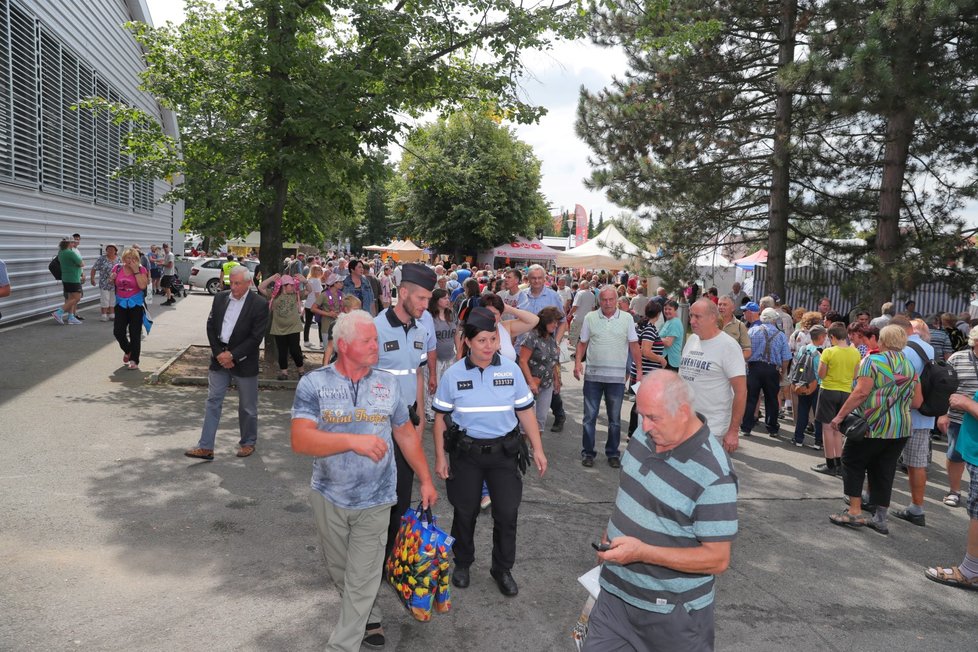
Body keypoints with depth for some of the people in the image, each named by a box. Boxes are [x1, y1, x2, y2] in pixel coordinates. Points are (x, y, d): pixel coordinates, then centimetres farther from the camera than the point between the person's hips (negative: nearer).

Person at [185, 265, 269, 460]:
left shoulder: (259, 304, -12)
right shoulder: (220, 298, 3)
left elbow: (256, 337, -14)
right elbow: (211, 327, 5)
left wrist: (232, 356, -16)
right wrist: (219, 354, -6)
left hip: (244, 362, -4)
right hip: (219, 358, 4)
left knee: (247, 406, 9)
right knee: (213, 402, 5)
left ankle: (248, 443, 27)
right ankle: (205, 447, 10)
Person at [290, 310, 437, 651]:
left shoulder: (388, 383, -3)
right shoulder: (313, 383, -11)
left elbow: (406, 435, 7)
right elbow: (300, 440, -21)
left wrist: (426, 481, 8)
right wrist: (353, 441, -32)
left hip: (375, 501, 0)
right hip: (329, 498, 0)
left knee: (361, 582, 4)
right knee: (339, 571, 20)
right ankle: (370, 619, 45)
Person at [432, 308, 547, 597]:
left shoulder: (511, 370, -5)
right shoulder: (453, 375, -7)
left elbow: (525, 411, 1)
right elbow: (440, 417, 0)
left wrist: (537, 448, 0)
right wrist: (440, 456, -2)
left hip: (503, 452, 1)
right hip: (465, 452, 0)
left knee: (507, 513, 3)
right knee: (465, 512, 12)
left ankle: (502, 569, 25)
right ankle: (462, 563, 36)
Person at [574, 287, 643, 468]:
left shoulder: (627, 318, 1)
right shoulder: (590, 318, 2)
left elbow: (634, 345, 3)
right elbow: (582, 343, 7)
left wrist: (639, 370, 0)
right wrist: (578, 363, -7)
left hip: (617, 377, 0)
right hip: (593, 375, 0)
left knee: (615, 418, 10)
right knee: (589, 416, 6)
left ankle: (613, 453, 22)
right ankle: (587, 452, 18)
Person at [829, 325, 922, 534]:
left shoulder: (873, 361, -9)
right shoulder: (911, 367, 9)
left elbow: (861, 392, -18)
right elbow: (917, 402, 9)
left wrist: (840, 415, -14)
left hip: (873, 426, -6)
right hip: (900, 429, 6)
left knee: (853, 463, 8)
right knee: (884, 470, 12)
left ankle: (855, 511, 4)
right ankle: (880, 518, 16)